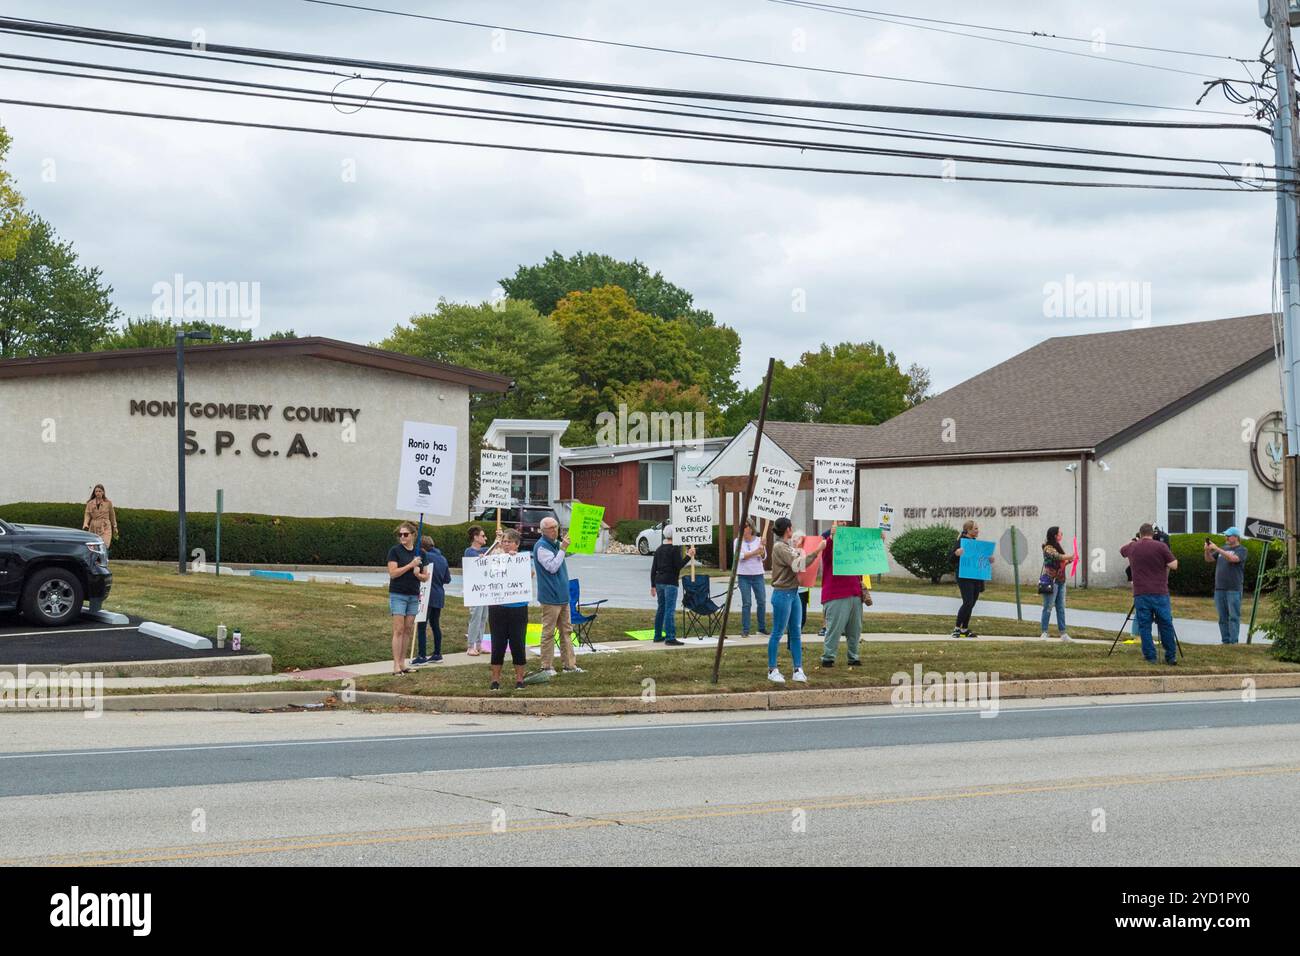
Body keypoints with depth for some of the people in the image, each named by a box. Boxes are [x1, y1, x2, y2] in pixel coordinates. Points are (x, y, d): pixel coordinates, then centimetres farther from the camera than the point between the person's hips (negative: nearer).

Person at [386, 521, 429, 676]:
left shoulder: (419, 553, 9)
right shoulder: (395, 551, -4)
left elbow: (426, 577, 12)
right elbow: (393, 573, -13)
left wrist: (419, 574, -10)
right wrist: (411, 565, -18)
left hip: (414, 596, 5)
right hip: (398, 594, -5)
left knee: (408, 630, 7)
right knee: (399, 630, -8)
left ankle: (402, 663, 13)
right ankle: (396, 665, -8)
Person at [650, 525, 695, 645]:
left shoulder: (659, 549, 14)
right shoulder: (675, 549, -8)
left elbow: (653, 568, 14)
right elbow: (679, 565, -15)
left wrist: (653, 585, 18)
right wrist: (688, 556, -6)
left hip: (659, 581, 8)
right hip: (670, 582, -8)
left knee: (661, 608, 16)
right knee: (670, 610, -9)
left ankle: (658, 636, 22)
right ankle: (670, 638, -13)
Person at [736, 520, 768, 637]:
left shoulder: (758, 540, 2)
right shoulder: (738, 541, -1)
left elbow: (764, 556, -4)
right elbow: (739, 556, -13)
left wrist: (762, 547, -22)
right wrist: (755, 552, -15)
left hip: (758, 575, 2)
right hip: (743, 575, -2)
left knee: (762, 601, 4)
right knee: (746, 603, -3)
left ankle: (762, 628, 16)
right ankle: (745, 630, 2)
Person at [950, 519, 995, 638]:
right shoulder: (961, 541, -6)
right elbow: (952, 559, -10)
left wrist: (989, 560, 5)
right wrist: (956, 553, -31)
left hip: (976, 578, 7)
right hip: (964, 578, -7)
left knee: (971, 604, 7)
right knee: (968, 603, -14)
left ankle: (965, 629, 15)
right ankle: (956, 628, -5)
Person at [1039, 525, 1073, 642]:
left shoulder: (1058, 547, 15)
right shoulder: (1048, 548, -10)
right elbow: (1059, 557, -25)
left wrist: (1069, 561, 3)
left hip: (1060, 581, 8)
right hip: (1051, 580, -8)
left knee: (1061, 608, 6)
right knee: (1048, 607, -4)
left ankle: (1062, 633, 7)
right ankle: (1044, 633, -1)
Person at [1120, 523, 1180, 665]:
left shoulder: (1132, 547, 8)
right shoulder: (1161, 546, -4)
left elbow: (1122, 551, 30)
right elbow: (1174, 565, -5)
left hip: (1140, 594, 2)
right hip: (1160, 593, -2)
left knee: (1144, 626, 4)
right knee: (1166, 625, 6)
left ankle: (1150, 657, 2)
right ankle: (1171, 656, 9)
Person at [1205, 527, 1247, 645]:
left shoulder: (1241, 550, -1)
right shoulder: (1223, 548, 18)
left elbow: (1233, 558, -19)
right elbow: (1209, 559, 17)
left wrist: (1217, 549, -21)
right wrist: (1207, 550, -3)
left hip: (1234, 589, -6)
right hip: (1219, 588, 6)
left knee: (1234, 616, -7)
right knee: (1222, 617, 7)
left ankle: (1233, 641, -9)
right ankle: (1225, 641, 11)